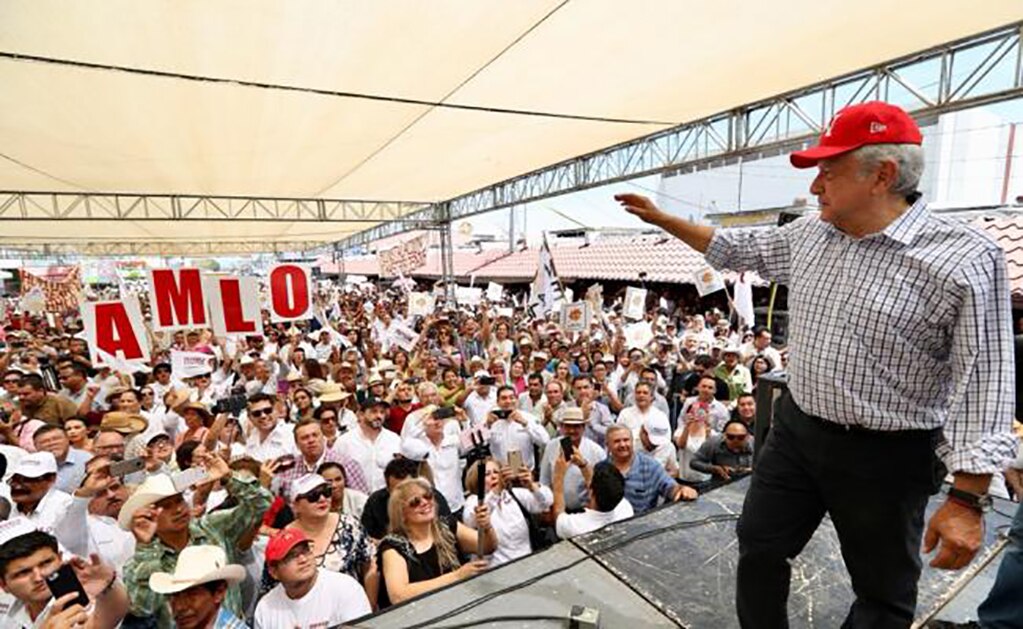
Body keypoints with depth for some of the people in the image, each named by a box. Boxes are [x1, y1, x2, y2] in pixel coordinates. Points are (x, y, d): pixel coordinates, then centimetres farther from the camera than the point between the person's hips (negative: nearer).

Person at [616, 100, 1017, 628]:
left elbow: (982, 385, -17)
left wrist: (967, 500, -18)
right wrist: (660, 218, 14)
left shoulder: (965, 259, -17)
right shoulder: (808, 234, 1)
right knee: (759, 548, 17)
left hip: (885, 456, -4)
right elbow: (737, 249, 14)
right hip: (795, 429, 5)